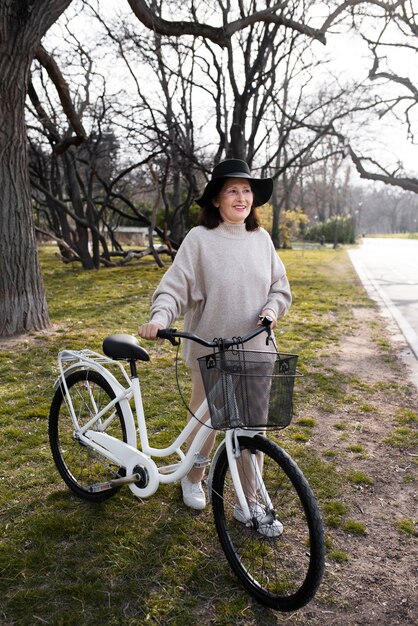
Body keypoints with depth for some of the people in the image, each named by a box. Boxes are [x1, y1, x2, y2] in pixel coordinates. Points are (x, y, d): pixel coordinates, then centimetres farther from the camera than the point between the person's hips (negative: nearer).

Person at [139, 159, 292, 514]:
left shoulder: (261, 238, 5)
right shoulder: (200, 238, -8)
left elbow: (280, 287, 12)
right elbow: (174, 287, -11)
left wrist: (272, 308, -8)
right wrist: (159, 318, -29)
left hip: (254, 352, 3)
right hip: (210, 353, -3)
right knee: (205, 422, 13)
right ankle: (193, 480, 42)